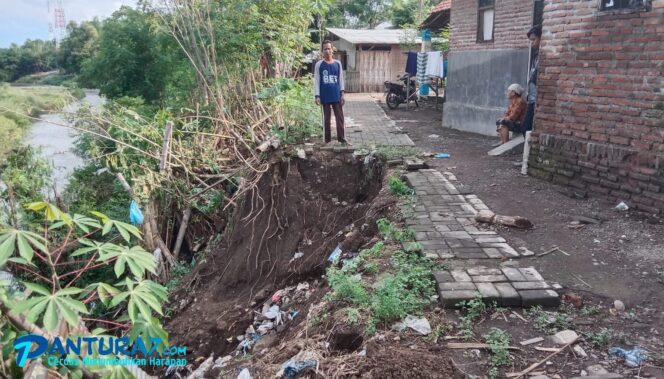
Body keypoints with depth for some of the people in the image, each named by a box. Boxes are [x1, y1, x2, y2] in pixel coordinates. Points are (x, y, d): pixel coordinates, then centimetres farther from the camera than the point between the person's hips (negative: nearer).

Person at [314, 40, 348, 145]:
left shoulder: (338, 63, 5)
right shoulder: (319, 64, -2)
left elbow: (341, 80, 8)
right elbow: (316, 81, -3)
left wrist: (342, 94, 3)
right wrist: (317, 96, -9)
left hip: (336, 96, 2)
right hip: (325, 97, -2)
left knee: (340, 117, 4)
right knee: (326, 118, 6)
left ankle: (341, 138, 11)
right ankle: (327, 139, 14)